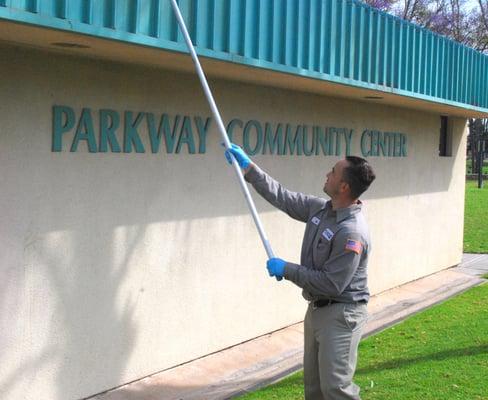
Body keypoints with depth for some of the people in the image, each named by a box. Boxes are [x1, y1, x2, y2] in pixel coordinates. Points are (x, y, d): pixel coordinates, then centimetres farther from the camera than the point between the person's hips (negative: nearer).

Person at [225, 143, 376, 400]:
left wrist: (286, 270, -16)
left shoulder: (352, 233, -27)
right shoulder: (320, 209, 0)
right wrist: (248, 166, 11)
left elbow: (330, 284, -25)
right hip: (317, 308, 9)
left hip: (340, 315, -9)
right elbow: (283, 197, 11)